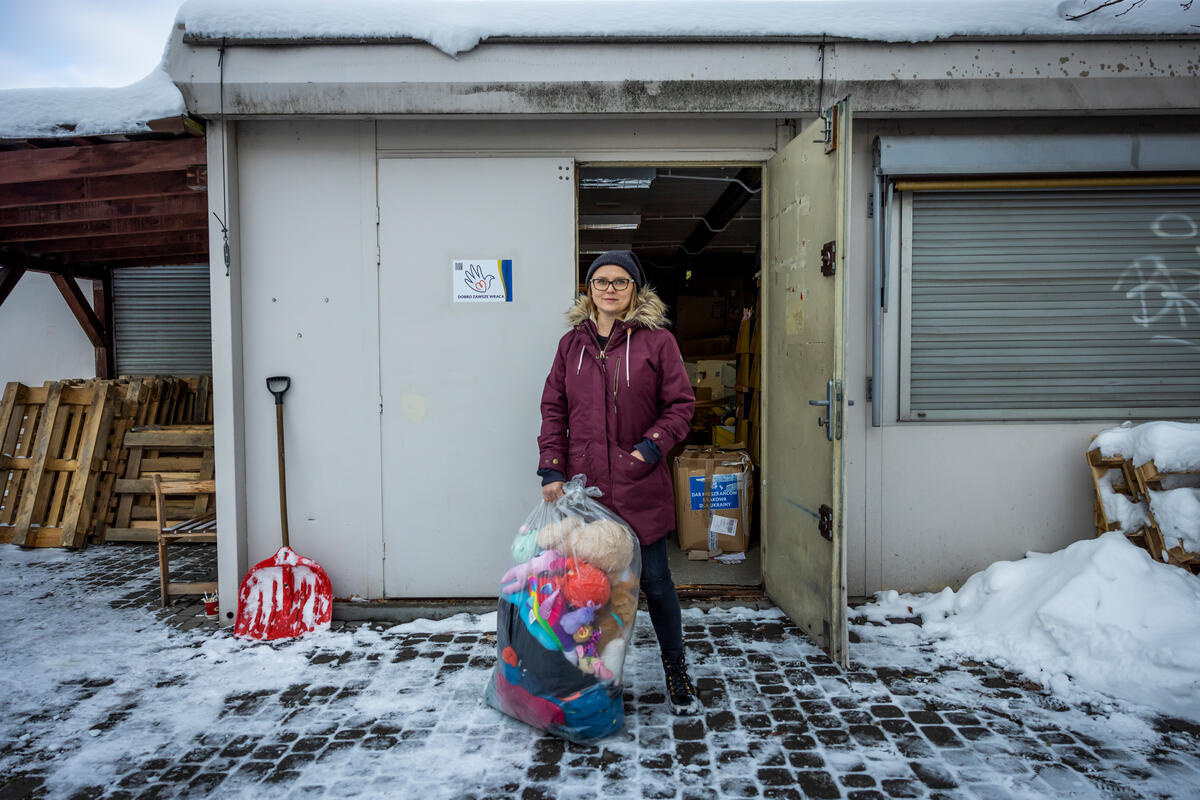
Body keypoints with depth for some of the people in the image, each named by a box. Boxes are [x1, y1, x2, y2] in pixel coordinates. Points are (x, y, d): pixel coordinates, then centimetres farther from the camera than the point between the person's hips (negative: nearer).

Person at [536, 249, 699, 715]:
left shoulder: (656, 341, -1)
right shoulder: (572, 343, 9)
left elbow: (681, 405, 0)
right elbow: (554, 410, 8)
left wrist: (652, 446, -13)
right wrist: (551, 470, 0)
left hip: (639, 486, -2)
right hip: (584, 486, 3)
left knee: (654, 580, 6)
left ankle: (676, 672, 26)